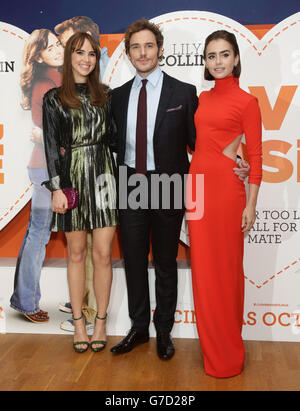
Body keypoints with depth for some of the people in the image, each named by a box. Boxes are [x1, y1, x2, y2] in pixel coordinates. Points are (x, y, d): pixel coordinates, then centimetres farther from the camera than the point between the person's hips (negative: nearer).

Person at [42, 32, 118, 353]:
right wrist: (56, 188, -8)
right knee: (76, 252, 7)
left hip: (102, 176, 1)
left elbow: (113, 137, 11)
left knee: (102, 253, 0)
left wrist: (118, 178, 1)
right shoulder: (54, 99, 4)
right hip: (71, 178, -1)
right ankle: (78, 322, 20)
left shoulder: (105, 95, 11)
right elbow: (51, 146, 0)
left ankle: (100, 320, 15)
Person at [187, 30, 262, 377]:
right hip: (197, 182, 6)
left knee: (225, 266, 4)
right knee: (203, 266, 11)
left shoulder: (246, 101, -4)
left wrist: (251, 204, -10)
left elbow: (255, 156, -6)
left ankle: (228, 351, 22)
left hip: (226, 186, -6)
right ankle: (212, 345, 29)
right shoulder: (203, 98, 14)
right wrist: (189, 190, 13)